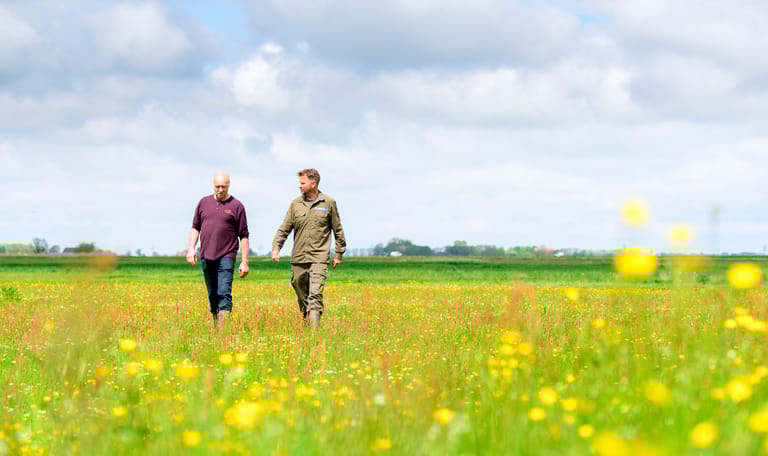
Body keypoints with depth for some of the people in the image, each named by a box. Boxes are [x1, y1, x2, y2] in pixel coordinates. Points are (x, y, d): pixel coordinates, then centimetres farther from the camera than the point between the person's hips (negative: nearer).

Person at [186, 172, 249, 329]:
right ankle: (215, 328, 20)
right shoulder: (204, 203, 12)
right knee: (212, 296, 10)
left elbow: (244, 236, 1)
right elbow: (195, 227, 17)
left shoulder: (236, 206, 1)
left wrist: (244, 262, -4)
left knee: (224, 294, -14)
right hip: (206, 257, 4)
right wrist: (191, 249, 2)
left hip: (226, 257, -4)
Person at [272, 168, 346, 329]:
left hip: (319, 257, -3)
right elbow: (284, 229, 9)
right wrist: (276, 247, -6)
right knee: (301, 295, 9)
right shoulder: (295, 204, 8)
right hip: (298, 258, 3)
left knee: (315, 295, -14)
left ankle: (315, 330, -19)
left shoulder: (329, 203, 2)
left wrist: (338, 254, 10)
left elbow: (338, 230, 10)